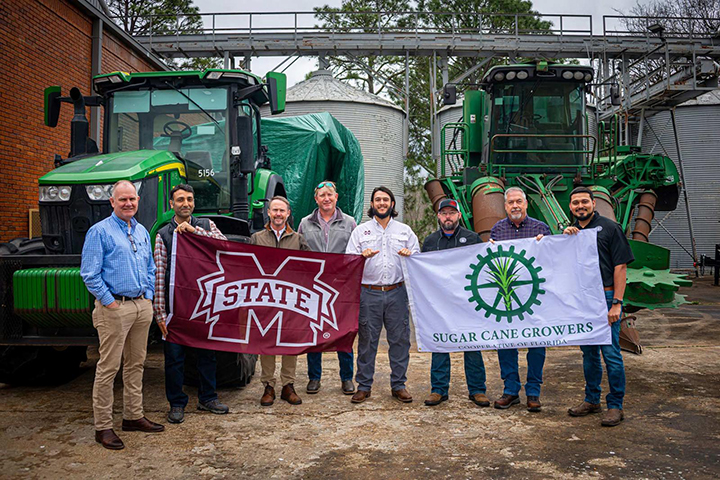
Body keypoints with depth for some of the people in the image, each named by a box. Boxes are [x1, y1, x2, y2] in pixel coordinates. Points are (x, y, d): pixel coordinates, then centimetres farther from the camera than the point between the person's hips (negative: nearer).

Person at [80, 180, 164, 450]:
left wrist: (148, 296, 9)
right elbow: (89, 274, -11)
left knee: (136, 363, 13)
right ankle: (103, 426, 7)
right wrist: (109, 301, -13)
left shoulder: (142, 231, 14)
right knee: (108, 367, -2)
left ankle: (133, 416, 25)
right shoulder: (100, 231, -6)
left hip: (142, 306, 7)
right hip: (115, 308, -7)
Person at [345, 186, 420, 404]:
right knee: (367, 339, 2)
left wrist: (409, 255, -7)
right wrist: (363, 256, -16)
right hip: (369, 293, -1)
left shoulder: (405, 230, 14)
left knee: (400, 339, 3)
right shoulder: (361, 230, 11)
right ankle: (364, 386, 13)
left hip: (396, 293, 1)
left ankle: (398, 385, 16)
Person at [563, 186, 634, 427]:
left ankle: (615, 405, 7)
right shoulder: (570, 231, 13)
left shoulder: (610, 227, -3)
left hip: (605, 297, -5)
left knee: (610, 352, -3)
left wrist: (616, 303, -15)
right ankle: (592, 400, 24)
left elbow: (620, 267, -8)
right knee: (588, 352, 13)